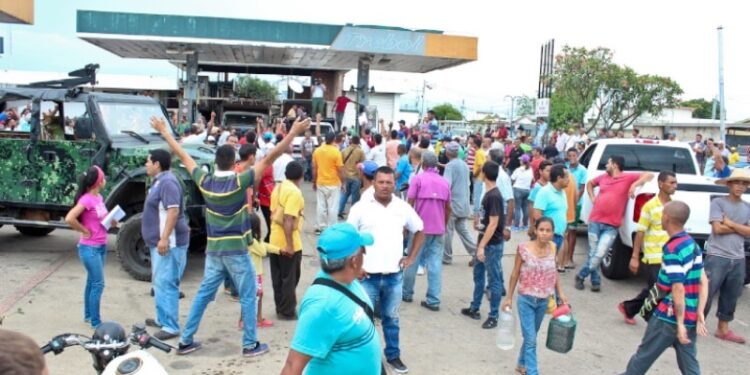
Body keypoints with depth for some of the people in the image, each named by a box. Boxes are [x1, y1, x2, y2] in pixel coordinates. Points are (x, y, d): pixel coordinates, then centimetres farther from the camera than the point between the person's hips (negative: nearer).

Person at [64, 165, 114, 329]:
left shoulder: (99, 197, 7)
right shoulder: (87, 199, -20)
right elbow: (69, 218, -29)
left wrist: (111, 222, 3)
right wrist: (85, 231, -18)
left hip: (101, 247, 9)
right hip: (90, 248, -9)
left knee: (92, 282, 17)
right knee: (98, 284, -5)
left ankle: (88, 315, 29)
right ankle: (95, 321, 2)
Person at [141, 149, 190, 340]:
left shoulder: (168, 182, -17)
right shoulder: (159, 181, 17)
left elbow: (173, 210, -26)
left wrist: (164, 238, -29)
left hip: (168, 243, -11)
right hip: (159, 241, 11)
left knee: (166, 284, -10)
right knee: (159, 283, 19)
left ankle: (171, 326, -6)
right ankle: (162, 319, 31)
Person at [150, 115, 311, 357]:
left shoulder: (204, 181, -3)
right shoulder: (239, 182, -16)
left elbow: (183, 157, 8)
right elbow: (269, 159, -19)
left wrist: (164, 132, 20)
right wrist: (294, 133, -19)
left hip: (213, 250, 5)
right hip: (236, 250, -5)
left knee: (203, 294, 14)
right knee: (248, 297, 7)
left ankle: (185, 341, 20)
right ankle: (250, 344, 12)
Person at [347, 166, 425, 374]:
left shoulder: (403, 208, 1)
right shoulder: (360, 207, -7)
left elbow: (419, 231, 15)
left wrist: (411, 258, 7)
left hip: (394, 275, 3)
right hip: (367, 275, -2)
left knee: (391, 318, 16)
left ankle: (393, 355, 32)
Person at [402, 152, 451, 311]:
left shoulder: (418, 178, -5)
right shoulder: (445, 182, 8)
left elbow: (410, 203, -8)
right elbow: (448, 208, 11)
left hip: (420, 227, -3)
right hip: (438, 229, 3)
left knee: (413, 261, 11)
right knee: (435, 264, 2)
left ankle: (407, 293, 23)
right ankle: (433, 300, 0)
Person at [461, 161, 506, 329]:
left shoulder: (494, 196, -20)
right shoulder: (489, 193, 8)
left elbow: (493, 224, -23)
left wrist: (482, 246, -23)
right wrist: (478, 221, 8)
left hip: (492, 244, -10)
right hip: (484, 241, 10)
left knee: (494, 280, 1)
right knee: (478, 274, 19)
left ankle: (493, 316, 10)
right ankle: (474, 308, 32)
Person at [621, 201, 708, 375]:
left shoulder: (673, 249, -18)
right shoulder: (693, 245, 7)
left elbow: (678, 289, -21)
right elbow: (703, 282, 7)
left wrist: (679, 323, -19)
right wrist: (700, 313, 7)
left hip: (668, 317, -8)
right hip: (690, 318, 8)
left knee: (644, 356, 10)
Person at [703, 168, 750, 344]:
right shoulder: (718, 202, -4)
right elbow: (717, 229, -12)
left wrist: (730, 224, -9)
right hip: (717, 257, -5)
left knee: (731, 297, 12)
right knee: (706, 294, -3)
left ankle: (723, 329, 25)